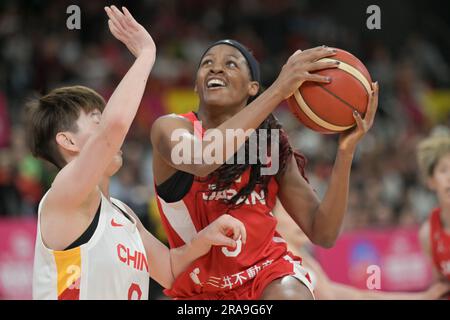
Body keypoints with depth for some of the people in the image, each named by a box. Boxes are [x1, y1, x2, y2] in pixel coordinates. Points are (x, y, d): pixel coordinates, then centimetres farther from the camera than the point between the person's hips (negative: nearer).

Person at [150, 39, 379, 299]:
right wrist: (278, 90, -33)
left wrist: (346, 151, -17)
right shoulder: (171, 127, -8)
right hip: (200, 290, -1)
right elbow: (199, 160, -34)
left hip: (271, 273, 1)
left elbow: (323, 234, -5)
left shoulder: (272, 144, 0)